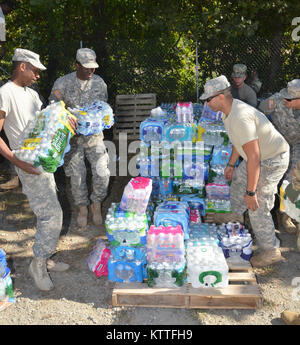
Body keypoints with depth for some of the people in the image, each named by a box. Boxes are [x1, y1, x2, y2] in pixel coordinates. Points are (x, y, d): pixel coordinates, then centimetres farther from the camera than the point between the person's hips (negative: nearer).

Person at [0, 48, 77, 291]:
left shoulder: (31, 93, 16)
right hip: (30, 165, -9)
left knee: (48, 213, 14)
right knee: (52, 214, -10)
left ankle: (44, 260, 27)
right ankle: (38, 264, 7)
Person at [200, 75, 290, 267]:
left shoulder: (240, 118, -34)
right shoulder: (231, 110, 0)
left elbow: (253, 157, -34)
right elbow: (239, 141, 16)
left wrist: (251, 192, -30)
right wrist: (231, 164, 23)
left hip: (272, 161, -10)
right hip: (260, 155, 10)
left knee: (258, 207, -5)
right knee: (238, 181, 25)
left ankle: (271, 251, 12)